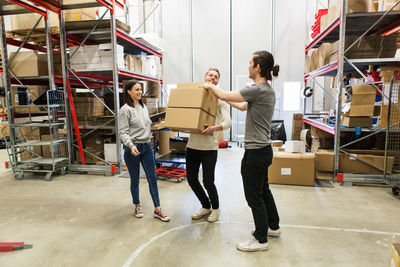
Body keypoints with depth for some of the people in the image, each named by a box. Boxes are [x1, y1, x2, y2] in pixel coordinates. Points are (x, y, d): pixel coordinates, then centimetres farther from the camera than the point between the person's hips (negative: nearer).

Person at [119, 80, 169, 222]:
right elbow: (123, 132, -14)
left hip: (147, 147, 6)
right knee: (135, 180, 9)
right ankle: (137, 206, 30)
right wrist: (131, 145, -28)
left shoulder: (144, 107, 12)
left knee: (152, 178, 4)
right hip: (132, 149, -5)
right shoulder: (125, 110, -9)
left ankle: (157, 209, 11)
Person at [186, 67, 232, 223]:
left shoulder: (220, 99, -1)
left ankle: (215, 208, 28)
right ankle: (206, 206, 33)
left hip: (209, 147, -4)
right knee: (191, 179, 10)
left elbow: (228, 122, -12)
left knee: (208, 181, -3)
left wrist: (215, 127, -32)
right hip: (192, 144, 5)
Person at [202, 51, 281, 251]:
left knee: (254, 196, 4)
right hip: (263, 149, 10)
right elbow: (243, 106, 22)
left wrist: (210, 86, 5)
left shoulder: (257, 90, -20)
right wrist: (225, 98, 25)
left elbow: (224, 95, -14)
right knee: (263, 190, 24)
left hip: (255, 152, -10)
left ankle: (261, 240, 21)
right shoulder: (267, 90, 11)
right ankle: (273, 227, 42)